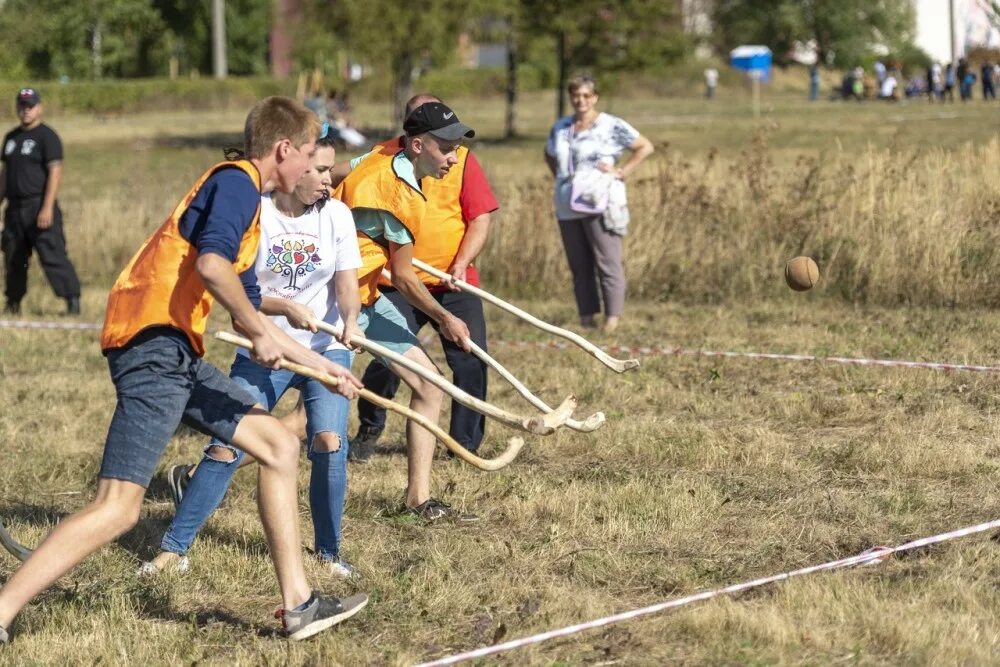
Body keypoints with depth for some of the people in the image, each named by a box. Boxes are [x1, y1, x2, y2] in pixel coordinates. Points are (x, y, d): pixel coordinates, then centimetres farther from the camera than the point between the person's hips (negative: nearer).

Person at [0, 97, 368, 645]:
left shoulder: (243, 193, 26)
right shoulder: (236, 181, -4)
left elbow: (248, 320, 33)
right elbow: (211, 264, -24)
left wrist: (322, 366, 36)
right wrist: (260, 331, -11)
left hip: (178, 354, 11)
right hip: (155, 343, -11)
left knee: (279, 446, 15)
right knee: (119, 508, -16)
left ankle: (298, 605, 18)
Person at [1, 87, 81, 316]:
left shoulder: (47, 136, -6)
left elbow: (55, 172, -13)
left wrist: (47, 207, -20)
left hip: (39, 206, -7)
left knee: (53, 256, -13)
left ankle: (73, 301, -12)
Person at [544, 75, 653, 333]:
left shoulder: (611, 126, -2)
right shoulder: (560, 128, 15)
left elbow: (645, 146, 0)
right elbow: (549, 155, 33)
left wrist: (622, 172, -7)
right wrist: (559, 176, 16)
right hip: (568, 207, 6)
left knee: (607, 263, -9)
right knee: (579, 266, 8)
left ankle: (612, 319, -9)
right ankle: (586, 318, 13)